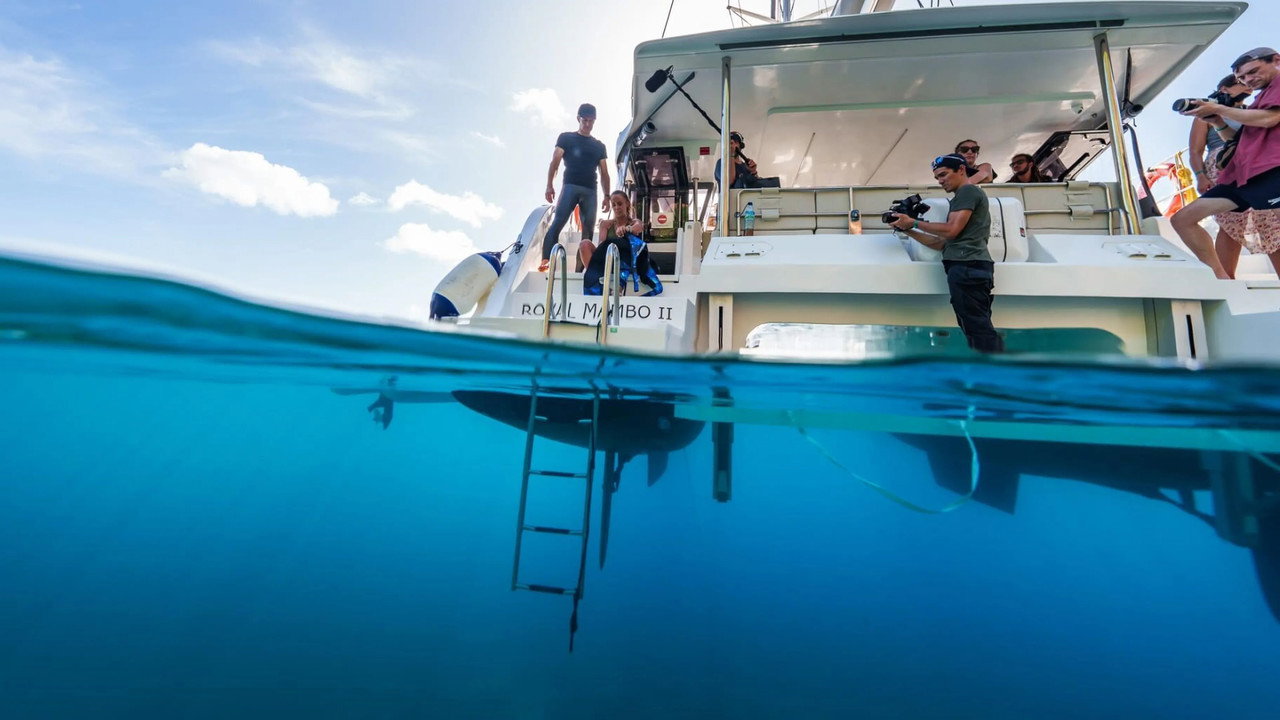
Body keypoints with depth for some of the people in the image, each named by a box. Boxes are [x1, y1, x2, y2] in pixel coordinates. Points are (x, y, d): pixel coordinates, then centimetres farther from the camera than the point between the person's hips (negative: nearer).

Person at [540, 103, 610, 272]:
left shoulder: (599, 146, 21)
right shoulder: (566, 137, 13)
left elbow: (604, 173, 18)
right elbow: (555, 162, 4)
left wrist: (607, 196, 8)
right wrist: (549, 185, -9)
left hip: (590, 191, 4)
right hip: (570, 186, -3)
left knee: (588, 230, -2)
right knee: (557, 223, -19)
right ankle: (545, 260, -26)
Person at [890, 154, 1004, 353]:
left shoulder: (968, 191, 2)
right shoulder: (963, 197, 31)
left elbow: (951, 230, -11)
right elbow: (943, 243, 24)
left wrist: (914, 222, -2)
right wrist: (909, 231, 19)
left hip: (967, 267, -10)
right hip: (969, 268, 10)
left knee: (978, 329, -13)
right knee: (979, 329, 8)